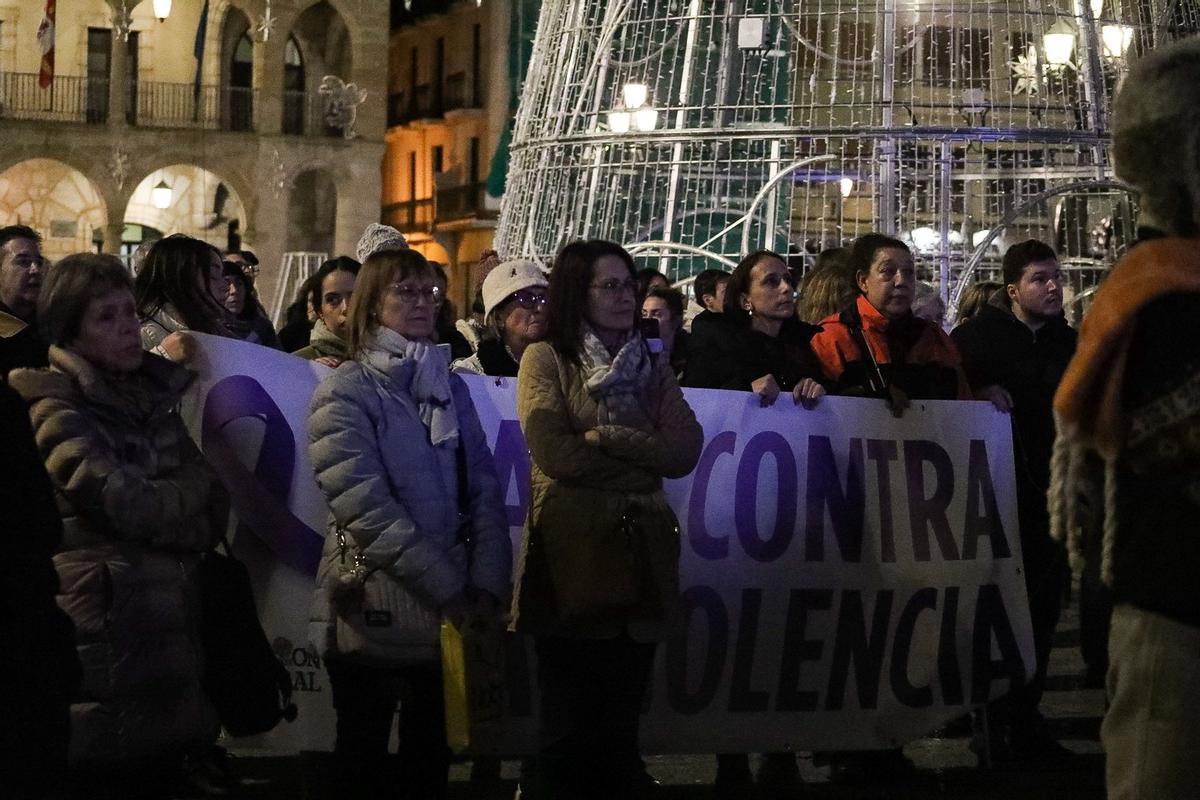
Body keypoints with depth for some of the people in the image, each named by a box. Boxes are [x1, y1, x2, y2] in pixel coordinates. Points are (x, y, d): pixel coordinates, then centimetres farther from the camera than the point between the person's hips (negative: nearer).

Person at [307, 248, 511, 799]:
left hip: (449, 615, 5)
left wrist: (487, 584, -8)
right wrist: (446, 588, -19)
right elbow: (366, 506, -17)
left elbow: (484, 491, 6)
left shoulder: (451, 388, 12)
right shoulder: (346, 393, -7)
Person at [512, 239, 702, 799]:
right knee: (568, 731, 0)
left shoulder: (652, 369, 16)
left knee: (620, 727, 8)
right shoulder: (546, 359, 2)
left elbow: (685, 452, 0)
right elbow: (556, 454, -12)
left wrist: (607, 437, -12)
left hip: (639, 558, 4)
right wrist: (643, 463, -2)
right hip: (571, 560, -4)